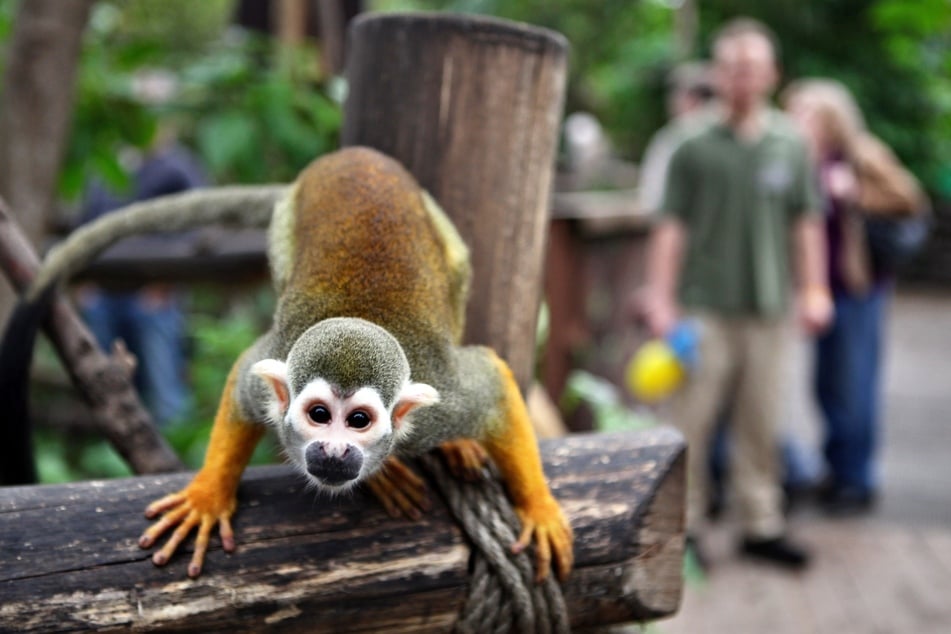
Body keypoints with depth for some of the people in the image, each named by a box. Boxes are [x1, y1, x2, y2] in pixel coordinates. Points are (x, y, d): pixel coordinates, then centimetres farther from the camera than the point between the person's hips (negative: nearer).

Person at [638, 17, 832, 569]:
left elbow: (807, 222, 11)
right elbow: (672, 227, -1)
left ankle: (763, 526, 19)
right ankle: (684, 525, 12)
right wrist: (660, 296, -4)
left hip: (768, 306, 3)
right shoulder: (696, 146, -1)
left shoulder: (791, 144, 7)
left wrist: (815, 290, 6)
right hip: (704, 306, -2)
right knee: (692, 419, -1)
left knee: (762, 423, 9)